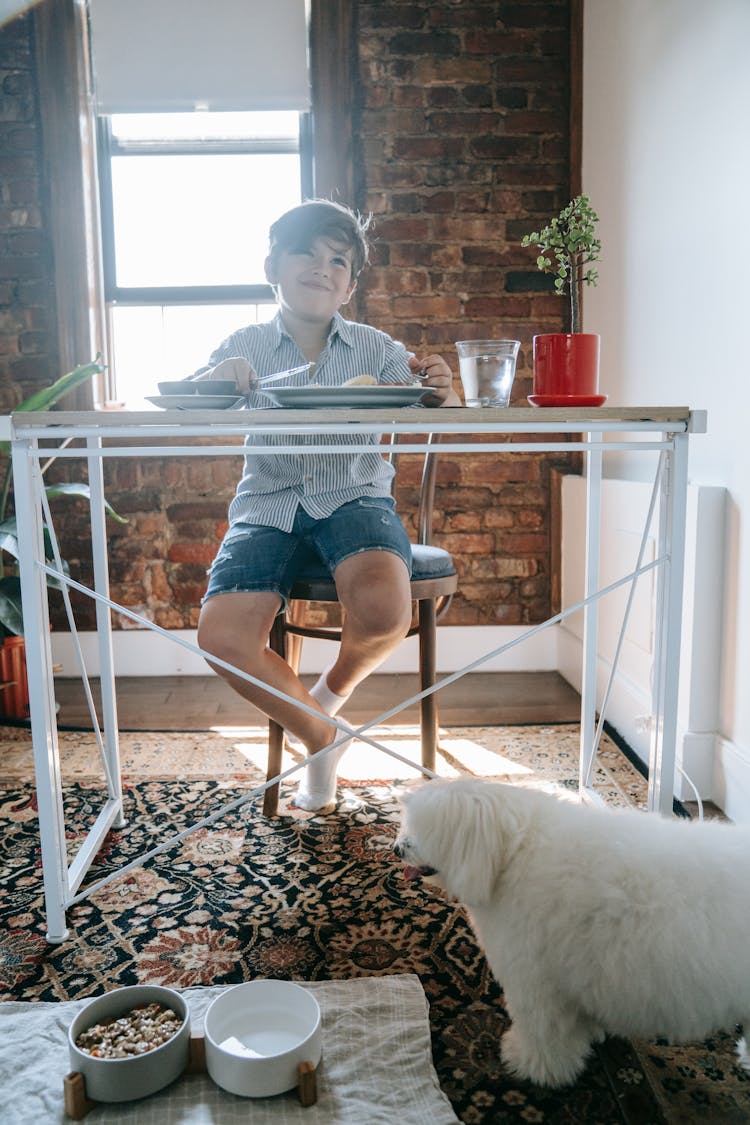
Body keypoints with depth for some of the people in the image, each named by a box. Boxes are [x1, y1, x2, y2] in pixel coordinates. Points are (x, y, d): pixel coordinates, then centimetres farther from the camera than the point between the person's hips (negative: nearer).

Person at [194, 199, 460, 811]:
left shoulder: (375, 348, 8)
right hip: (269, 504, 1)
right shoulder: (247, 347, 10)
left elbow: (434, 416, -1)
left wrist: (443, 394, -25)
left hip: (354, 497, -1)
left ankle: (335, 687, 8)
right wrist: (215, 380, -24)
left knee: (385, 610, -32)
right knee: (221, 636, -22)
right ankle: (321, 737, 7)